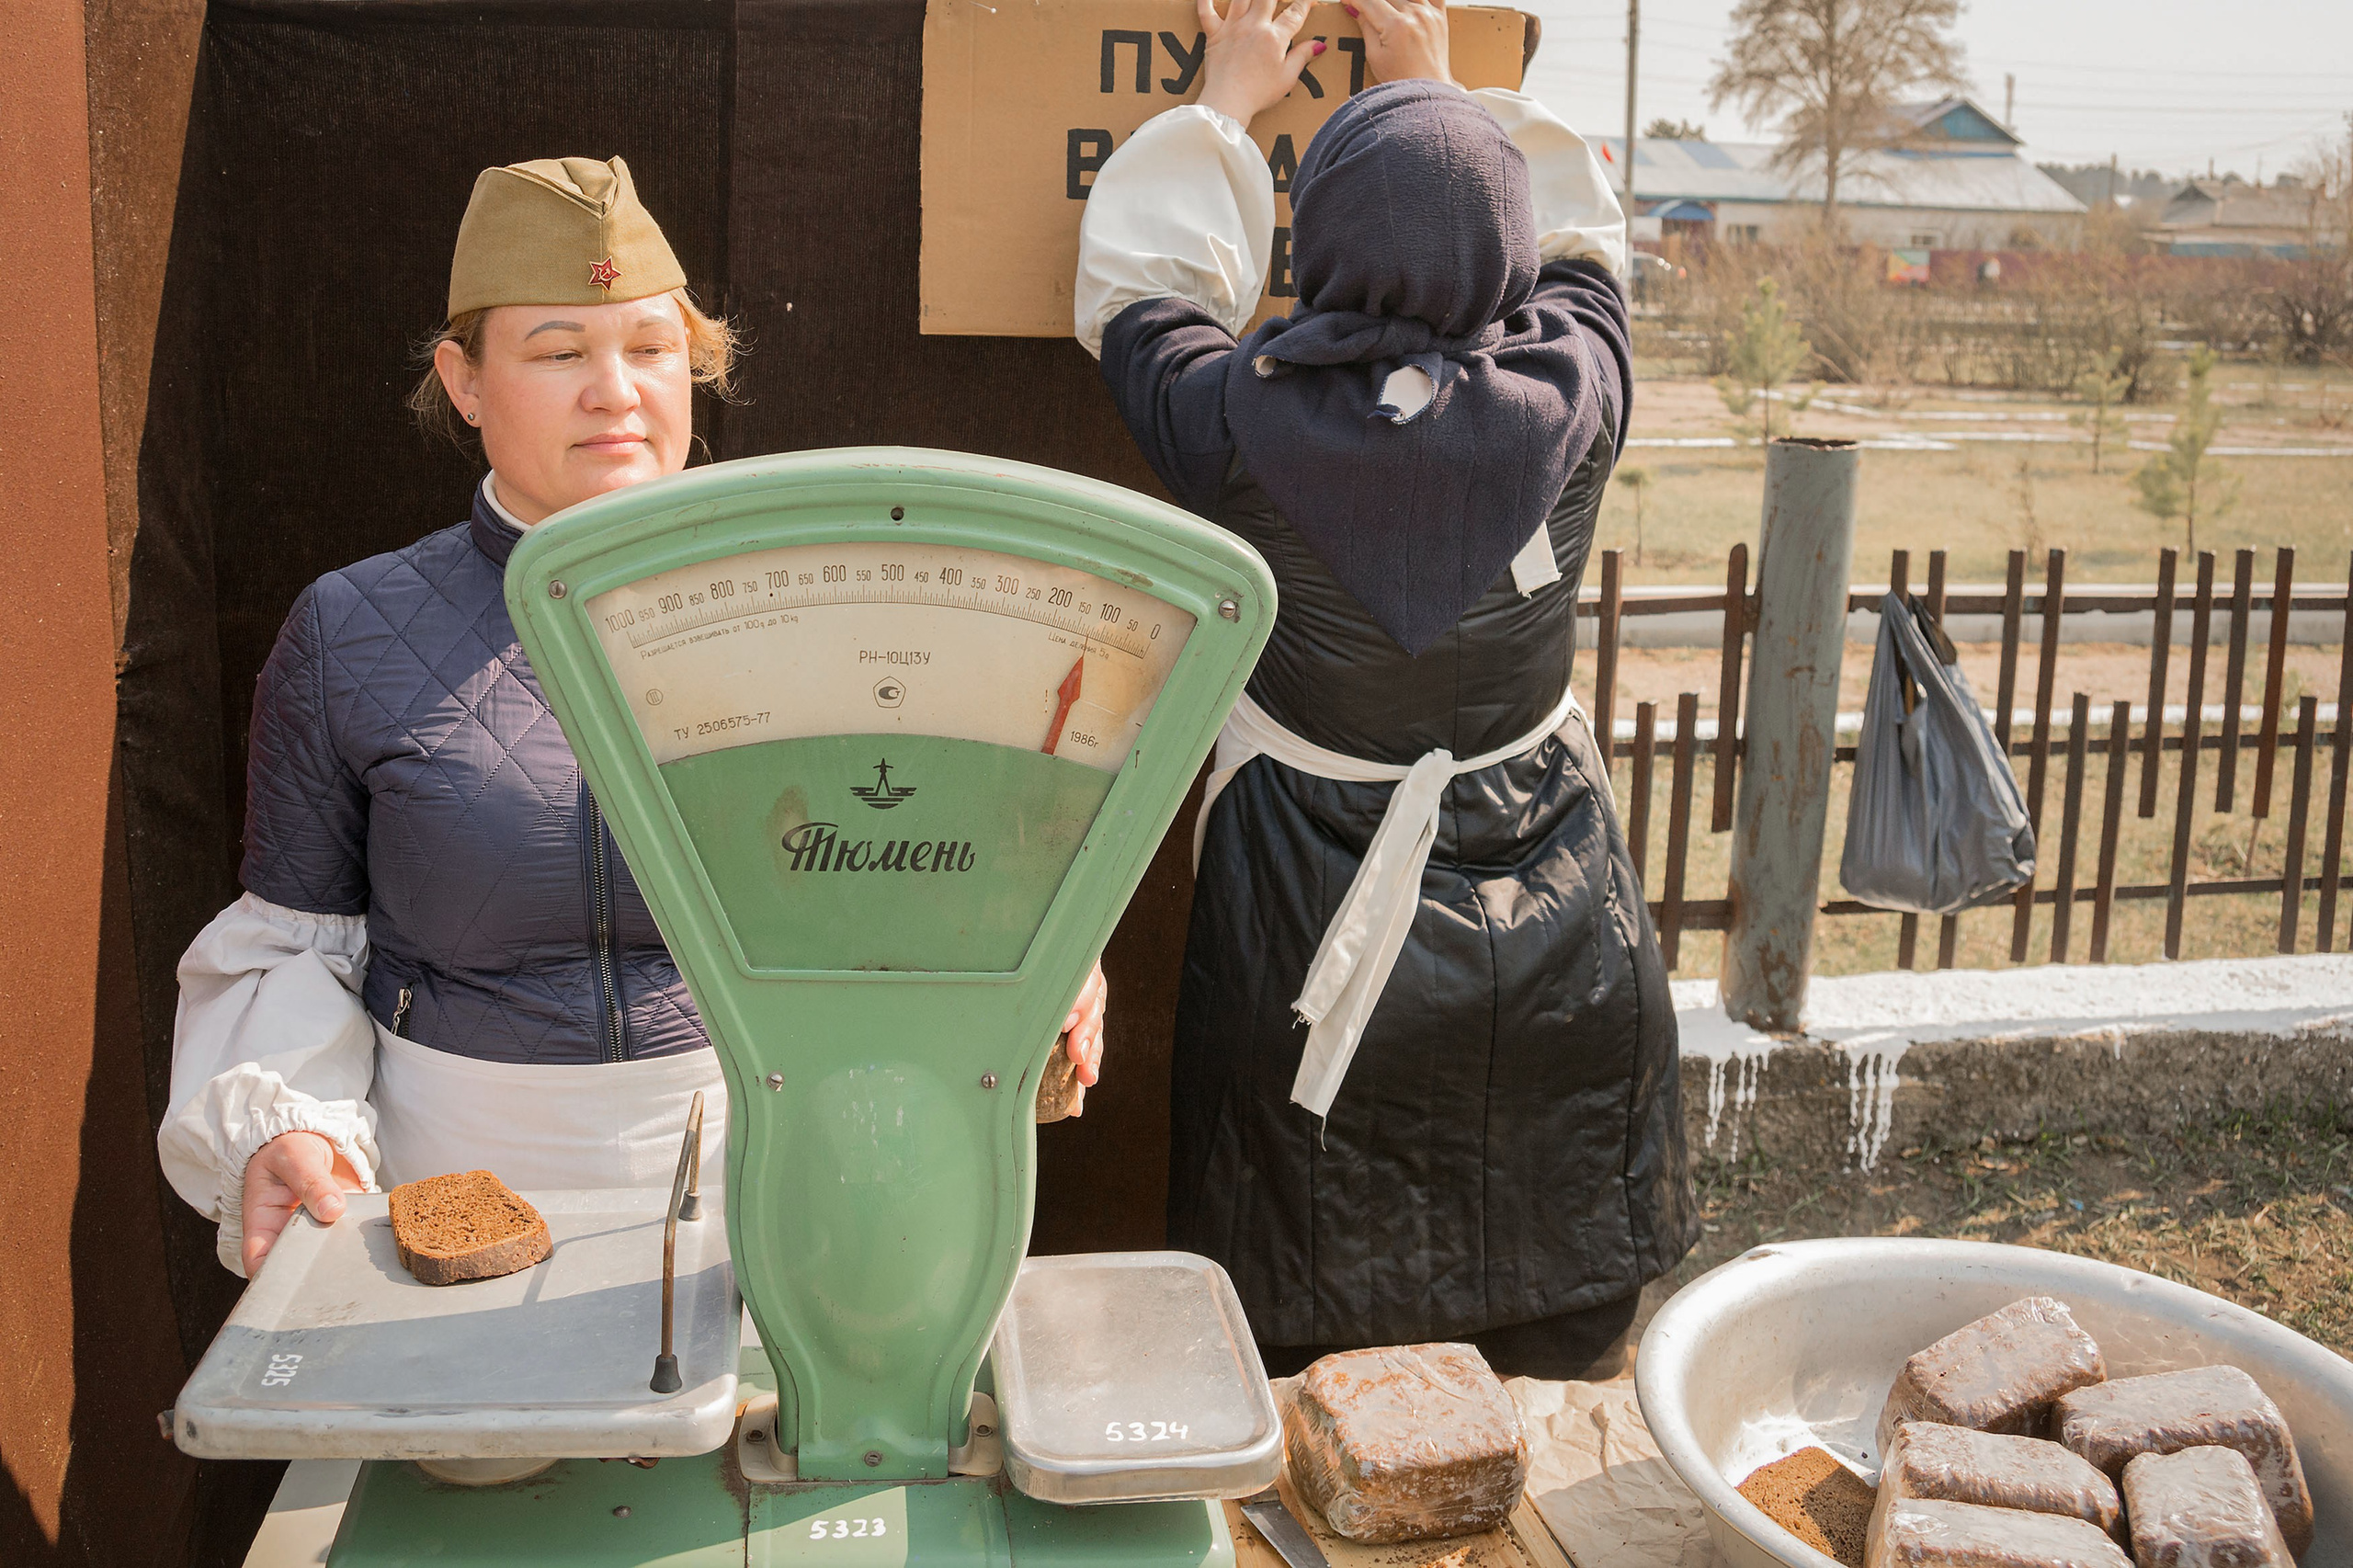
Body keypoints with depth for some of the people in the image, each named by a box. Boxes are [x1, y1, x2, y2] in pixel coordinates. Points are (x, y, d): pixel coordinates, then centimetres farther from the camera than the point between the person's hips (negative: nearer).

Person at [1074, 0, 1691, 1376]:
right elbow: (1580, 247, 11)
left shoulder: (1243, 422, -18)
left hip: (1310, 921, -1)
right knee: (1556, 1333, 20)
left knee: (1298, 1358, 14)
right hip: (1549, 926, 2)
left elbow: (1140, 287, 5)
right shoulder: (1571, 401, -13)